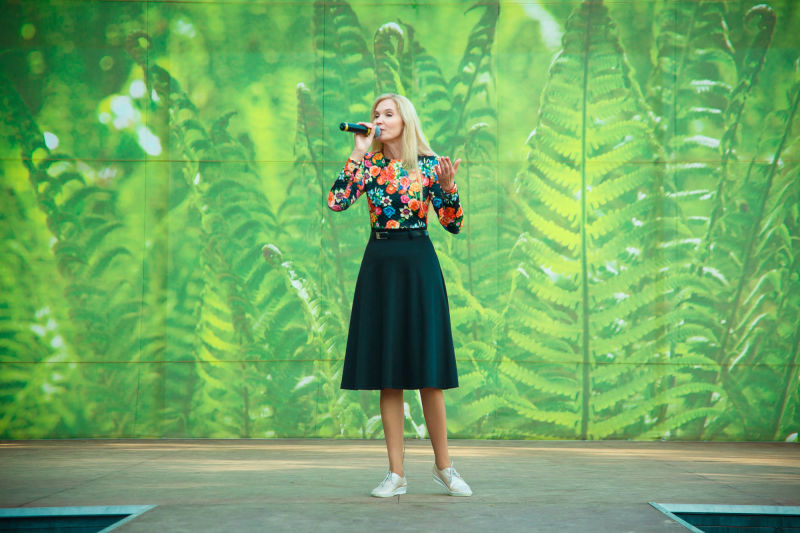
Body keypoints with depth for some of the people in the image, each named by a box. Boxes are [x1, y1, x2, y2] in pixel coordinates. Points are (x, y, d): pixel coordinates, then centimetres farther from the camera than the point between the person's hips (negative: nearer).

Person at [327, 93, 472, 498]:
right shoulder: (368, 164, 6)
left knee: (427, 371, -1)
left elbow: (453, 225, -1)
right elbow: (336, 202, -10)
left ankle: (444, 466, 11)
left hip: (418, 264, -1)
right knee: (388, 373, 2)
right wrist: (357, 153, -8)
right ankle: (396, 473, 7)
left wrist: (448, 187, -17)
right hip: (379, 263, 2)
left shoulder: (430, 165, 3)